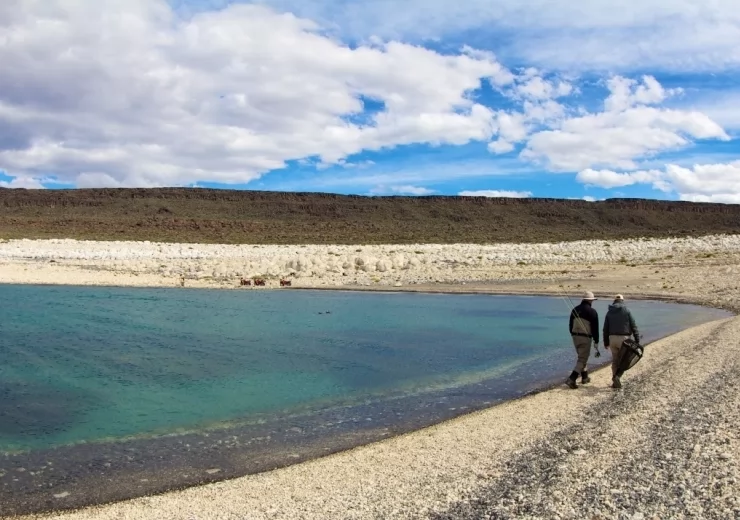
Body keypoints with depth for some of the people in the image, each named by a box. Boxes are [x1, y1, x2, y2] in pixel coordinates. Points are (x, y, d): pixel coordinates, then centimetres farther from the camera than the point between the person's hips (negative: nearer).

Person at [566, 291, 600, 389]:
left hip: (575, 336, 6)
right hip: (586, 338, -6)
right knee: (582, 359, -3)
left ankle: (585, 377, 33)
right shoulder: (592, 312, -10)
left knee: (582, 356, 23)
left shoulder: (575, 309, 7)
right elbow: (595, 328, -8)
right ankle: (571, 379, -16)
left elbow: (570, 325, 13)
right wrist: (596, 340, 0)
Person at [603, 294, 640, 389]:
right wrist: (637, 341, -2)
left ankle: (615, 382, 13)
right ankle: (617, 376, -16)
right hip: (624, 338, -3)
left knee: (615, 360, 12)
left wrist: (606, 342, 15)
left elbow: (605, 329, 9)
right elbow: (633, 326, -5)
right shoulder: (626, 311, -2)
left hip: (612, 338, 3)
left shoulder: (609, 312, 8)